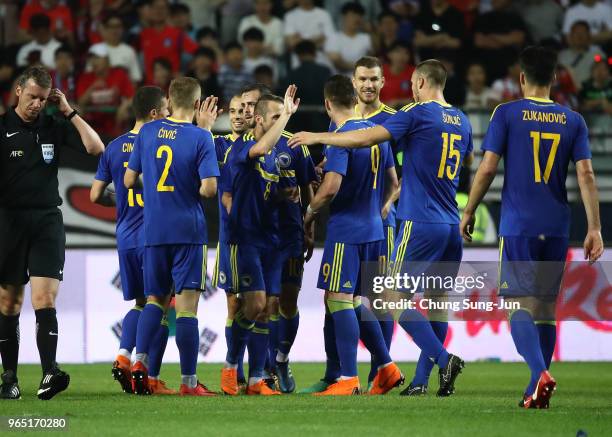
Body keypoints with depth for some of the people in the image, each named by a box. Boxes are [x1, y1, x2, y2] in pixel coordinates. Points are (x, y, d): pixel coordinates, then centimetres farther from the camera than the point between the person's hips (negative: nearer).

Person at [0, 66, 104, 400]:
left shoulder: (54, 127, 7)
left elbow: (95, 147, 1)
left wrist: (68, 112, -1)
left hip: (47, 219, 1)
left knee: (45, 299, -12)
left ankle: (49, 374, -23)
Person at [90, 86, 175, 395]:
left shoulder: (114, 147, 6)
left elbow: (96, 195, 7)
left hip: (126, 239, 5)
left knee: (140, 303, 19)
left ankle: (123, 355, -2)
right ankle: (151, 379, 1)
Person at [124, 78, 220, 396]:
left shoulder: (147, 132, 4)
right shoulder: (200, 137, -9)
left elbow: (128, 180, 8)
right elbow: (209, 188, -15)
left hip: (153, 230, 4)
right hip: (188, 229, -4)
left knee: (155, 299, 17)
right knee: (186, 304, -2)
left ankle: (140, 360, -3)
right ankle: (189, 382, -1)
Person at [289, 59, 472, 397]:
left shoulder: (418, 113, -8)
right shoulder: (461, 121, 13)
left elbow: (366, 138, -13)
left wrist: (318, 137, -3)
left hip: (420, 223, -7)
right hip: (452, 225, 7)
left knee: (395, 299, -3)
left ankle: (443, 359, -17)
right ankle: (423, 379, 10)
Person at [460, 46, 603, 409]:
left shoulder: (507, 114, -2)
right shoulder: (573, 121, 6)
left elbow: (487, 168, -6)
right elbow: (586, 175, 0)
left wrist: (469, 212, 6)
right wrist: (595, 229, 0)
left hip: (518, 226, -3)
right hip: (557, 228, 3)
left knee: (519, 305, -5)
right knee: (546, 307, 12)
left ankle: (540, 374, -28)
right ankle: (536, 392, 15)